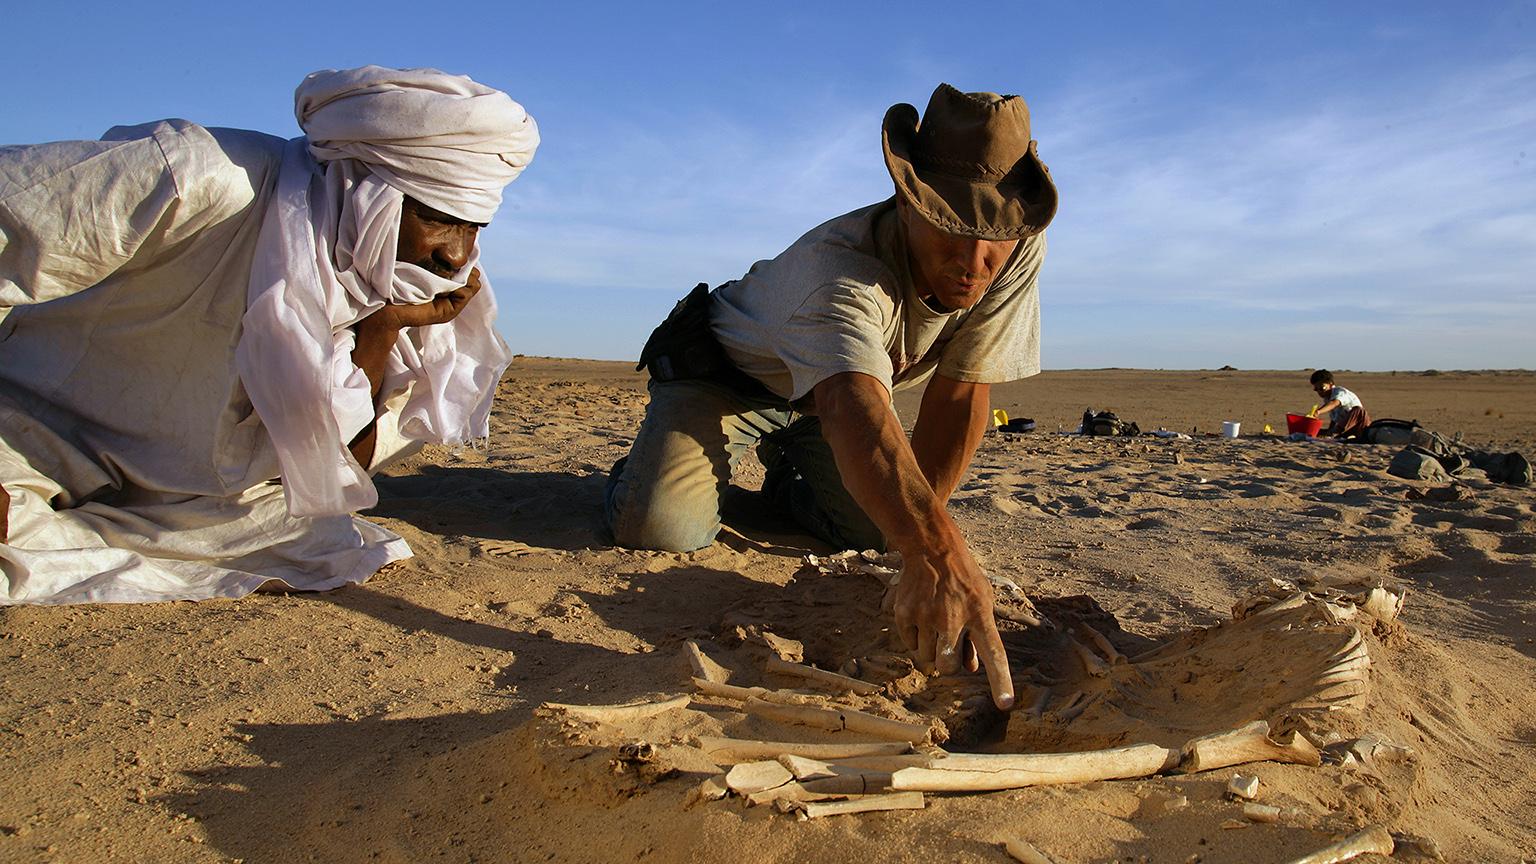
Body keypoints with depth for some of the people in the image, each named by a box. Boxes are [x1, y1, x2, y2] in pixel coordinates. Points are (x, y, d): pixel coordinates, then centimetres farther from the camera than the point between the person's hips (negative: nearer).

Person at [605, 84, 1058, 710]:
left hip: (827, 392, 6)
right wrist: (937, 555, -75)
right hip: (729, 369, -5)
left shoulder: (1020, 250, -24)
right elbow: (854, 411, -59)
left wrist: (919, 534, -20)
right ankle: (649, 468, 14)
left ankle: (787, 483, 23)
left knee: (885, 530, -10)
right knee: (660, 528, -25)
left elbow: (960, 394, -19)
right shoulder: (841, 267, -42)